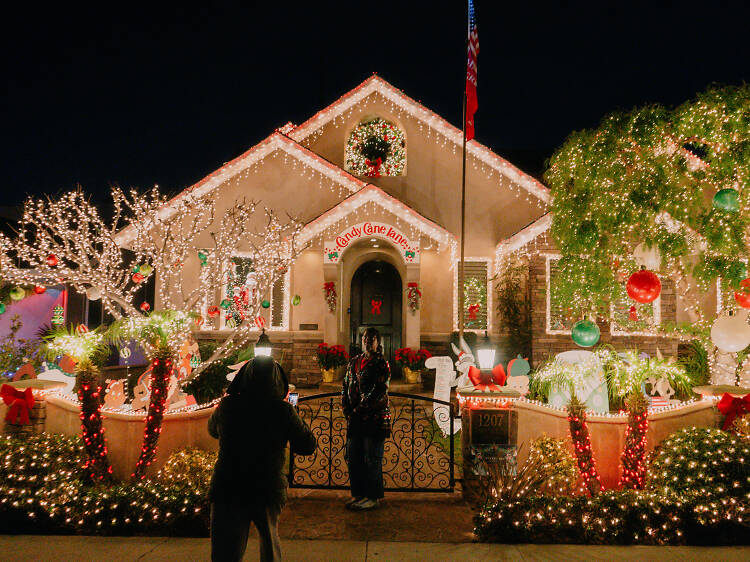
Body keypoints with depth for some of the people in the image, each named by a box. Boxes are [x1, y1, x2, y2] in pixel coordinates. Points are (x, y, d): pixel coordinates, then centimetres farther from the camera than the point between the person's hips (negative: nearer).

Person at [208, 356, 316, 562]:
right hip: (268, 490, 0)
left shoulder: (227, 405, -6)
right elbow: (308, 446, -3)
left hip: (227, 490, 0)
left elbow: (213, 430, 16)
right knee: (269, 539, 27)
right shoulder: (283, 410, -12)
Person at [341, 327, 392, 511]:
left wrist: (360, 409, -15)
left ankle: (373, 497, 11)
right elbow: (346, 386, 15)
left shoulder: (381, 364, -5)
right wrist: (347, 410, 3)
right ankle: (358, 494, 24)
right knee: (353, 458, 11)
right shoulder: (354, 362, 14)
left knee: (372, 459, 0)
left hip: (374, 418, -6)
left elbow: (379, 391, -13)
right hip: (355, 419, 6)